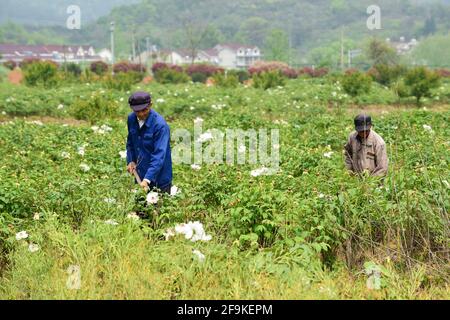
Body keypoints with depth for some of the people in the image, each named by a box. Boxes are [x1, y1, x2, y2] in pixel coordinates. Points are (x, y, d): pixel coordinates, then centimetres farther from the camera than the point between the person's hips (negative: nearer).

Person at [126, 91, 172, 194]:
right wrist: (130, 161, 1)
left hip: (159, 179, -6)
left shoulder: (160, 125, -21)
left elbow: (159, 155, -26)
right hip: (140, 176, 6)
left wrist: (147, 179, -33)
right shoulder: (131, 119, -1)